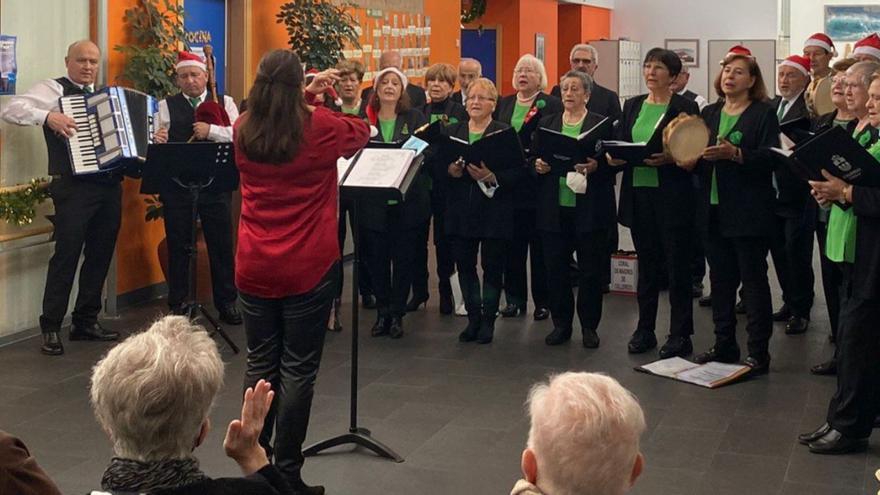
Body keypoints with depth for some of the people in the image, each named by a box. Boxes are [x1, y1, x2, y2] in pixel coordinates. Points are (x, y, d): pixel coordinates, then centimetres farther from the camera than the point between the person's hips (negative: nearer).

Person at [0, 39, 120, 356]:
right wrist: (48, 117, -25)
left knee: (100, 256, 10)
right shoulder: (54, 90, 0)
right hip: (74, 188, -7)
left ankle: (86, 322, 21)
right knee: (66, 256, -8)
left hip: (110, 185, 7)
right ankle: (50, 329, -1)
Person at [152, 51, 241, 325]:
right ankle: (177, 304, 18)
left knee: (221, 244, 6)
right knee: (178, 245, 6)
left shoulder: (225, 103, 8)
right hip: (176, 185, 0)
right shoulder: (166, 106, 8)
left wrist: (211, 131, -18)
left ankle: (226, 302, 19)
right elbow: (156, 140, -2)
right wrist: (155, 140, -24)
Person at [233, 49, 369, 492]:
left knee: (260, 365, 13)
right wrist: (313, 103, 26)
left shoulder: (243, 130, 2)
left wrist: (306, 97, 23)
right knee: (298, 370, 2)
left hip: (254, 266, 4)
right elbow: (362, 133, 12)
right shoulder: (320, 127, -10)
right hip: (308, 267, -4)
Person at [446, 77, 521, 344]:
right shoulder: (451, 132, 10)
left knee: (492, 267, 2)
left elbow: (516, 173, -9)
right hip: (460, 210, 3)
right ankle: (473, 318, 18)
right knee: (464, 265, 5)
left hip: (494, 210, -3)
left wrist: (491, 177, -23)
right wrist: (450, 170, -13)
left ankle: (488, 320, 13)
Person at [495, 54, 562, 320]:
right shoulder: (503, 104, 14)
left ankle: (542, 301, 10)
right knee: (512, 243, 8)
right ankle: (515, 298, 17)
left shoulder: (552, 105, -1)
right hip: (508, 183, 4)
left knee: (539, 245, 2)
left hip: (538, 182, -4)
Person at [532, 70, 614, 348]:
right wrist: (537, 165, -10)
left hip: (590, 210, -3)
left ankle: (589, 326, 14)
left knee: (591, 270, 3)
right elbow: (533, 159, 12)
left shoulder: (601, 124, 2)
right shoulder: (546, 124, 12)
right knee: (555, 268, 5)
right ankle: (561, 324, 17)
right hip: (554, 209, 3)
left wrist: (595, 167, -20)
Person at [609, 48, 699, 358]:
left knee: (677, 265, 1)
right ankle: (644, 329, 20)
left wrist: (669, 159, -23)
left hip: (672, 196, -5)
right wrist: (614, 157, -8)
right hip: (638, 194, 5)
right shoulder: (632, 106, 13)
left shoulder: (685, 107, -4)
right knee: (646, 263, 12)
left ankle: (680, 335, 8)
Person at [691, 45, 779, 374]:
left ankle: (759, 353, 5)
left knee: (753, 280, -1)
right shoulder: (709, 114, 14)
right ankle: (724, 345, 22)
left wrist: (734, 154, -27)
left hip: (749, 213, -6)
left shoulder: (764, 113, -3)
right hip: (714, 210, 6)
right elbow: (698, 156, 14)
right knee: (721, 279, 12)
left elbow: (769, 158, -14)